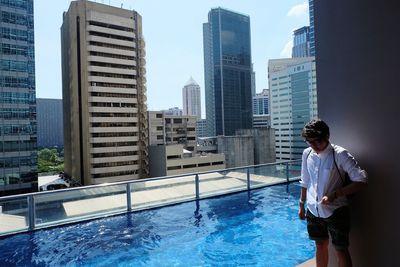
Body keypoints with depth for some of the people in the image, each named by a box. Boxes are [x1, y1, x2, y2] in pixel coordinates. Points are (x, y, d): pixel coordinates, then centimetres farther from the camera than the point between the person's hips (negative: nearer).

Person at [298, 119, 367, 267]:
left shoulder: (340, 154, -15)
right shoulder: (307, 153, 0)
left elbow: (361, 181, -18)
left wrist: (334, 195, -26)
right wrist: (302, 205, 14)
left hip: (335, 210, -4)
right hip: (314, 210, 5)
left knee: (341, 250, 8)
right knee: (320, 246, 19)